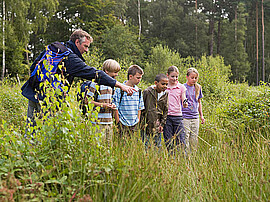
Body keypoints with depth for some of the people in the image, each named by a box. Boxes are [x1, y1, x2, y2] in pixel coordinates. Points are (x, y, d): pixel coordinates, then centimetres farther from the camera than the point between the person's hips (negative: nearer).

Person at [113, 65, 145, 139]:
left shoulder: (138, 91, 9)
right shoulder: (119, 90, -8)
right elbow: (115, 109, -6)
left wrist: (138, 123, 10)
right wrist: (118, 124, -7)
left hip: (134, 125, 5)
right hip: (123, 125, -4)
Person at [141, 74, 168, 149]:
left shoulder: (165, 94, 4)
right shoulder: (147, 92, -11)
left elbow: (165, 110, 12)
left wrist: (162, 124, 5)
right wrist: (143, 123, -8)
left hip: (157, 123, 5)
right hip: (147, 122, -5)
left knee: (158, 145, 9)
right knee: (146, 145, -3)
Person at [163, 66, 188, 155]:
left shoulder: (181, 87, 5)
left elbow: (183, 100, 1)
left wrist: (185, 103, -23)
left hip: (178, 117, 0)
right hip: (166, 116, 0)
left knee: (181, 142, -4)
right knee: (168, 142, 3)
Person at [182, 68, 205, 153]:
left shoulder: (198, 87, 10)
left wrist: (201, 115, 19)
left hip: (195, 117, 5)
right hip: (185, 117, -5)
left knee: (194, 140, 8)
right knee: (185, 139, -5)